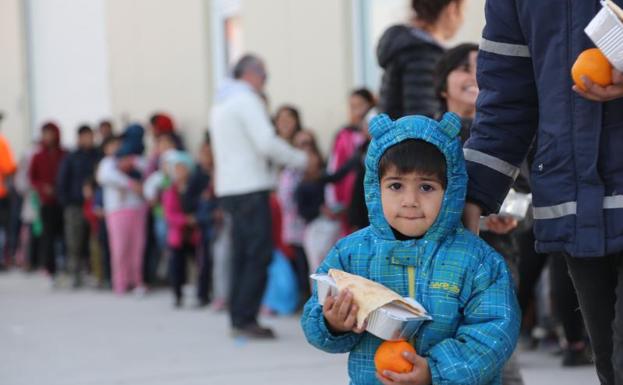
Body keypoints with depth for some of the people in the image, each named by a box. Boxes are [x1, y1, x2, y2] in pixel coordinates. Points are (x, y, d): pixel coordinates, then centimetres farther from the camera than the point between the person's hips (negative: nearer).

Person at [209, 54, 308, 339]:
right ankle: (246, 319, -11)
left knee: (243, 254, 13)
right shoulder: (246, 100, -10)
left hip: (229, 187, 9)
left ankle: (238, 318, 14)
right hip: (249, 187, -9)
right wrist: (299, 160, -6)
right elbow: (267, 142, -18)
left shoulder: (220, 104, 20)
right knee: (259, 254, -8)